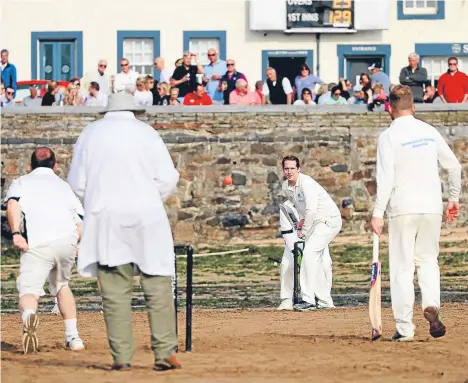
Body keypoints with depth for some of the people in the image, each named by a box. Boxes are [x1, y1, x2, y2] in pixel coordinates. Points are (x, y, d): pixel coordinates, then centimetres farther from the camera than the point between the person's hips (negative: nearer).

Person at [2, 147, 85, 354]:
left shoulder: (21, 182, 22)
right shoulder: (64, 185, 31)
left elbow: (12, 204, -2)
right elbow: (81, 224, 17)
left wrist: (16, 232, -12)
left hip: (37, 244, -3)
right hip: (67, 241, 3)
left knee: (28, 289, -10)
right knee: (61, 285, 27)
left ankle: (29, 316, -45)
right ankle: (72, 336, 20)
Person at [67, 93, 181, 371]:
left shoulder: (90, 134, 9)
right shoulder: (146, 132, 3)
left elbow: (77, 183, 7)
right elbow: (168, 178, -1)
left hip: (105, 220, 2)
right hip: (145, 217, -2)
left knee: (115, 291, 3)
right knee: (158, 285, 1)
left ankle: (122, 356, 0)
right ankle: (165, 352, -4)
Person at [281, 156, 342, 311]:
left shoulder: (306, 183, -23)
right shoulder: (286, 187, 3)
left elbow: (311, 210, -31)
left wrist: (304, 231, -22)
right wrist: (303, 220, 8)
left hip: (330, 221, -9)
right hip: (316, 223, 9)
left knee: (309, 253, -21)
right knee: (315, 261, 8)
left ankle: (308, 299, -24)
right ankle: (325, 301, 17)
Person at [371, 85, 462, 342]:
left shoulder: (388, 136, -6)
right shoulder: (430, 132, 7)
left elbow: (386, 178, -14)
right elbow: (454, 166, 11)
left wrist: (378, 213, -13)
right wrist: (453, 198, 23)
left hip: (402, 209, -4)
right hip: (432, 207, 4)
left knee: (402, 268, 2)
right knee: (428, 260, 17)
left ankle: (405, 328, 1)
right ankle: (431, 306, -8)